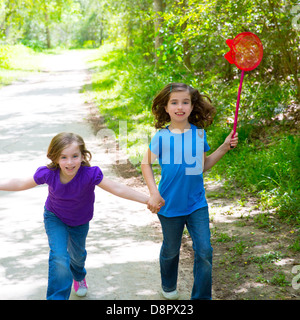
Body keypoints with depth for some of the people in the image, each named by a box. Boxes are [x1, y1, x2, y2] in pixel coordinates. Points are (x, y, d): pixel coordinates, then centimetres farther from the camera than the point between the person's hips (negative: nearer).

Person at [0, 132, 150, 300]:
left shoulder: (90, 174, -36)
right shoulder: (48, 174, -31)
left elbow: (117, 189, -33)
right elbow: (21, 184, -16)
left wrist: (147, 199, -35)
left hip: (80, 221, 1)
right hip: (55, 218, -1)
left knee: (77, 254, 25)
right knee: (59, 258, -20)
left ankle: (79, 276, 61)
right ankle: (57, 297, -3)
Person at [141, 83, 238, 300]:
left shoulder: (199, 133, -1)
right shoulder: (161, 137, -10)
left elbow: (203, 166, 10)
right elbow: (146, 163, 1)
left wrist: (225, 147, 2)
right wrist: (154, 193, -9)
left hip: (197, 204, 2)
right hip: (170, 205, -2)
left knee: (204, 251, -2)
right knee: (171, 250, 17)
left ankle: (201, 297, 15)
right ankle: (169, 286, 45)